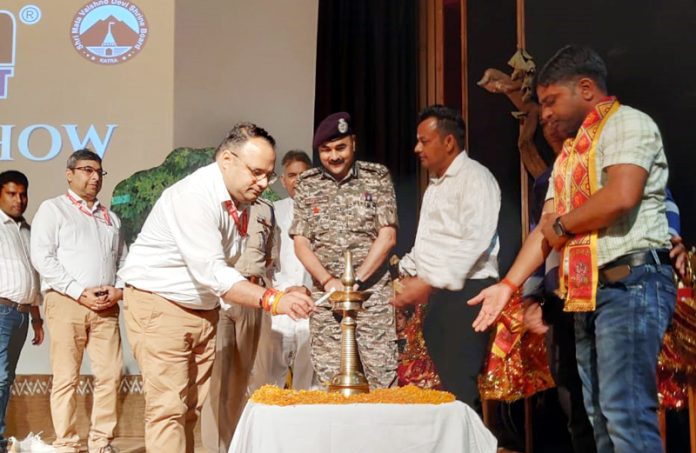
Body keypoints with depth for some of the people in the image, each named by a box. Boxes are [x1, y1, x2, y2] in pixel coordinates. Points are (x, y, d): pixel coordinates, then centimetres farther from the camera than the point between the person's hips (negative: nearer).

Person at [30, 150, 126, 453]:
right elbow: (42, 257, -6)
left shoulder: (110, 218, 21)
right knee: (66, 377, -3)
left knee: (110, 375, -1)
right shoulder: (53, 209, 5)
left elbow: (123, 260, 20)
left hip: (106, 305, 4)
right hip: (66, 302, -4)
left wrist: (119, 289, -2)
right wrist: (80, 293, -12)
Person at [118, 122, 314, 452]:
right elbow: (211, 273, -32)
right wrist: (273, 300, -39)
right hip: (160, 304, -8)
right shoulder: (193, 196, -24)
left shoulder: (241, 200, 1)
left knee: (191, 407, 8)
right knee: (168, 407, -10)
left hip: (203, 309, 8)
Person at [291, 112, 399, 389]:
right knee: (329, 385, 1)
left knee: (382, 381, -5)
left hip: (374, 294, -1)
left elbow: (388, 236, -2)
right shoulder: (307, 185, 8)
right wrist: (329, 281, -10)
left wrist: (356, 280, -11)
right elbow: (300, 243, 5)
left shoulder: (377, 177, 4)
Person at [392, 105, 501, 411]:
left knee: (458, 387, -11)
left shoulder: (475, 178, -7)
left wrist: (428, 282, -21)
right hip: (435, 294, 9)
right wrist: (409, 273, 12)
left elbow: (475, 242, -19)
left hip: (466, 291, -8)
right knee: (438, 385, 7)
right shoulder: (435, 184, 21)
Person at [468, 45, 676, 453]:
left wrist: (562, 225, -7)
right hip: (588, 293, 9)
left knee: (627, 413, -11)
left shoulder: (626, 124, -5)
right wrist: (508, 285, 8)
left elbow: (621, 197, -23)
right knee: (601, 416, 11)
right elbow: (546, 228, 17)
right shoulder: (571, 150, 21)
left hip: (631, 284, -9)